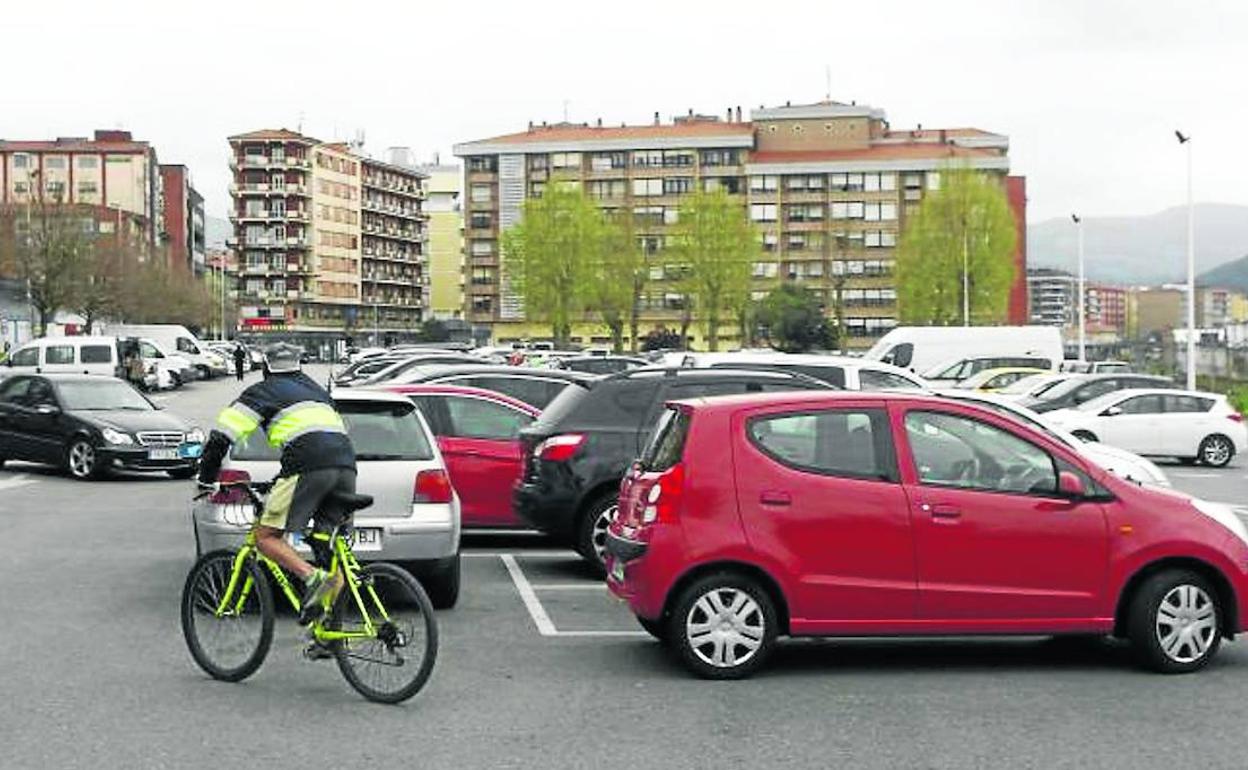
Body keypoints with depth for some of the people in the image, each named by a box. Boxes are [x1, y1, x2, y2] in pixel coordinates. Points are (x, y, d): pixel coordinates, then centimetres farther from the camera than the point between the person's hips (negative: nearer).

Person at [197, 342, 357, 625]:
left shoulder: (263, 392, 16)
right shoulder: (315, 389, 35)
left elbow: (221, 437, 8)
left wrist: (206, 480, 20)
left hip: (308, 465, -6)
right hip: (346, 464, 6)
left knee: (265, 536, -1)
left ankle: (313, 578, -24)